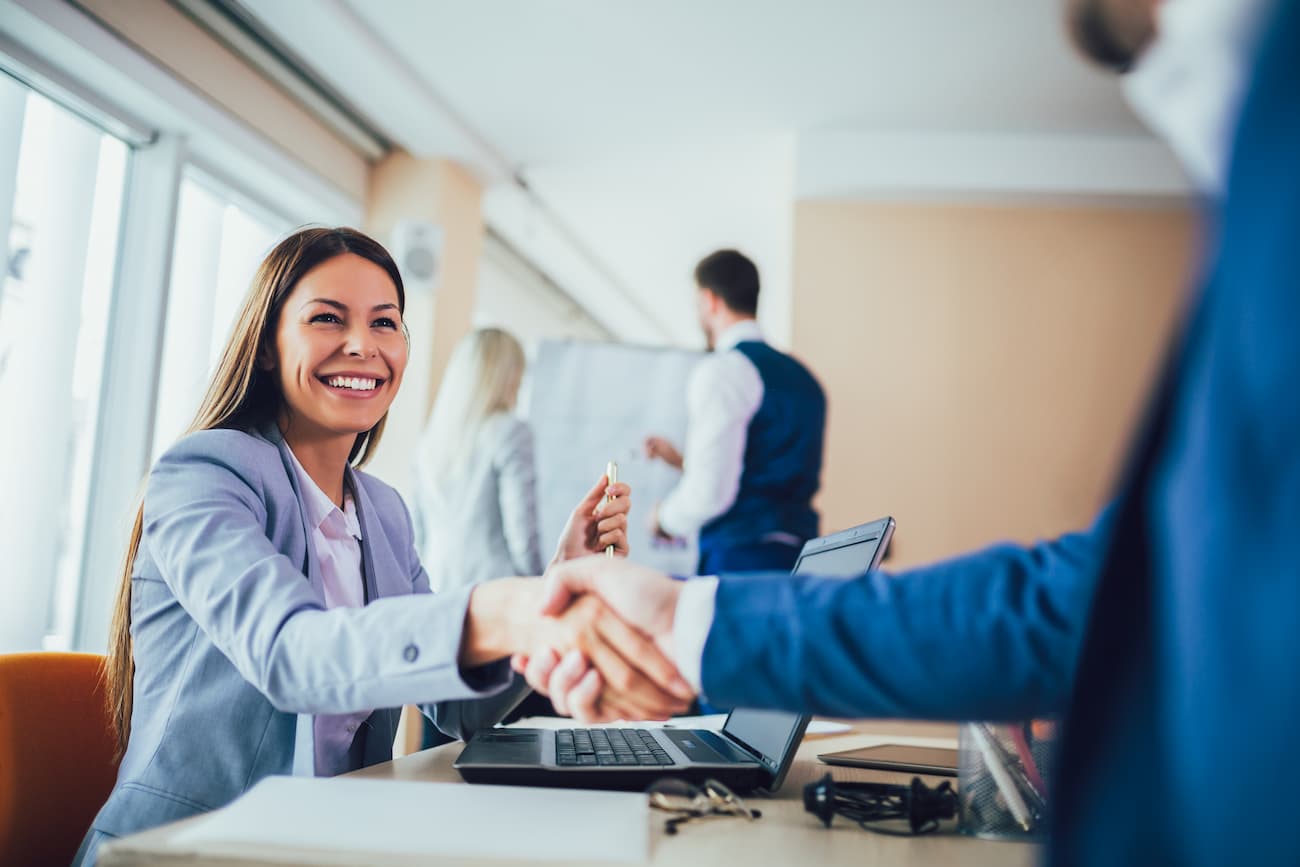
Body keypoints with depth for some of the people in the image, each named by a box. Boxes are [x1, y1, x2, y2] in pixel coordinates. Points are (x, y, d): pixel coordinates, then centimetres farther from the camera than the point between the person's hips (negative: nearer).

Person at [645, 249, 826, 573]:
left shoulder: (720, 372, -10)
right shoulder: (801, 376, 16)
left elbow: (710, 491, -16)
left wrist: (665, 518, 4)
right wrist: (683, 461, 27)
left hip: (738, 558, -8)